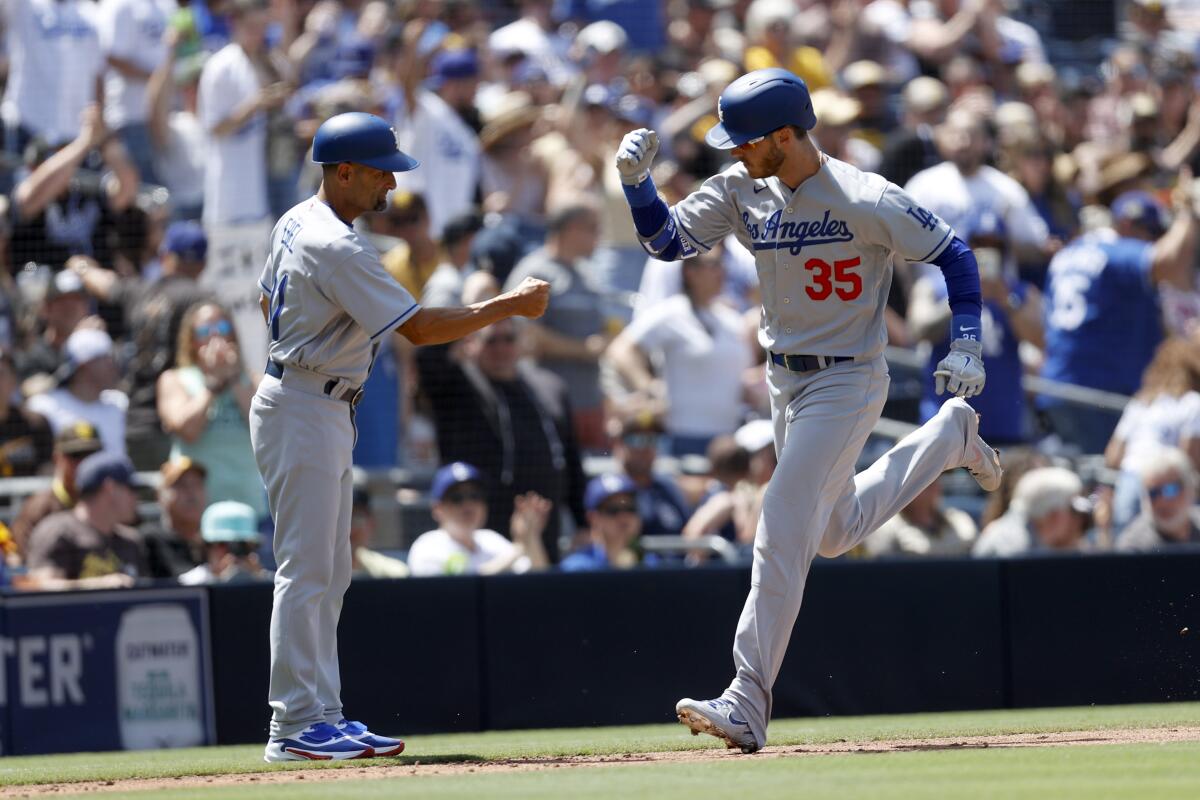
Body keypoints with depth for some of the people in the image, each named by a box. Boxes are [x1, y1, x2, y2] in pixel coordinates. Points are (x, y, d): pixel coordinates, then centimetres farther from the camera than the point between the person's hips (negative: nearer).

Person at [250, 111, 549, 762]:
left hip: (326, 414, 11)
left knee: (328, 573, 12)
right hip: (304, 411, -11)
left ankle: (322, 717, 13)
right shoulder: (335, 248, -22)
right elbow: (418, 327, -23)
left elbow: (269, 302, 23)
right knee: (306, 570, -9)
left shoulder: (297, 223, 10)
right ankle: (295, 727, -9)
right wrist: (510, 306, -17)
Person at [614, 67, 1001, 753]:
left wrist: (967, 342, -19)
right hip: (785, 380, 8)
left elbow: (953, 254, -11)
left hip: (847, 382, -8)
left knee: (783, 534, -15)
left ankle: (748, 707, -15)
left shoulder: (868, 202, -21)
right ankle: (947, 436, 44)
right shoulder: (741, 190, -4)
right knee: (833, 532, 23)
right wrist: (637, 182, -19)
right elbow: (668, 240, -1)